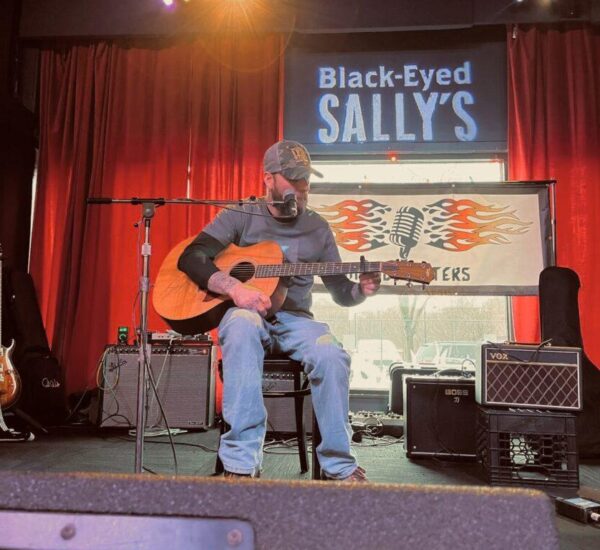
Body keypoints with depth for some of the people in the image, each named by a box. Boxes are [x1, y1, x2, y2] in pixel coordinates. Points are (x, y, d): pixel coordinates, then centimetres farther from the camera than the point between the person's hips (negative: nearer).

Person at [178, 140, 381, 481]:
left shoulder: (317, 228, 11)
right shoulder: (240, 218, 3)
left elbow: (341, 293, 12)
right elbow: (190, 258, -8)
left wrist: (361, 290, -12)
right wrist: (233, 287, -25)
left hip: (294, 320, 2)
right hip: (245, 313, -2)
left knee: (332, 355, -30)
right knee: (243, 325, -39)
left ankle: (339, 466, -12)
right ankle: (242, 463, -36)